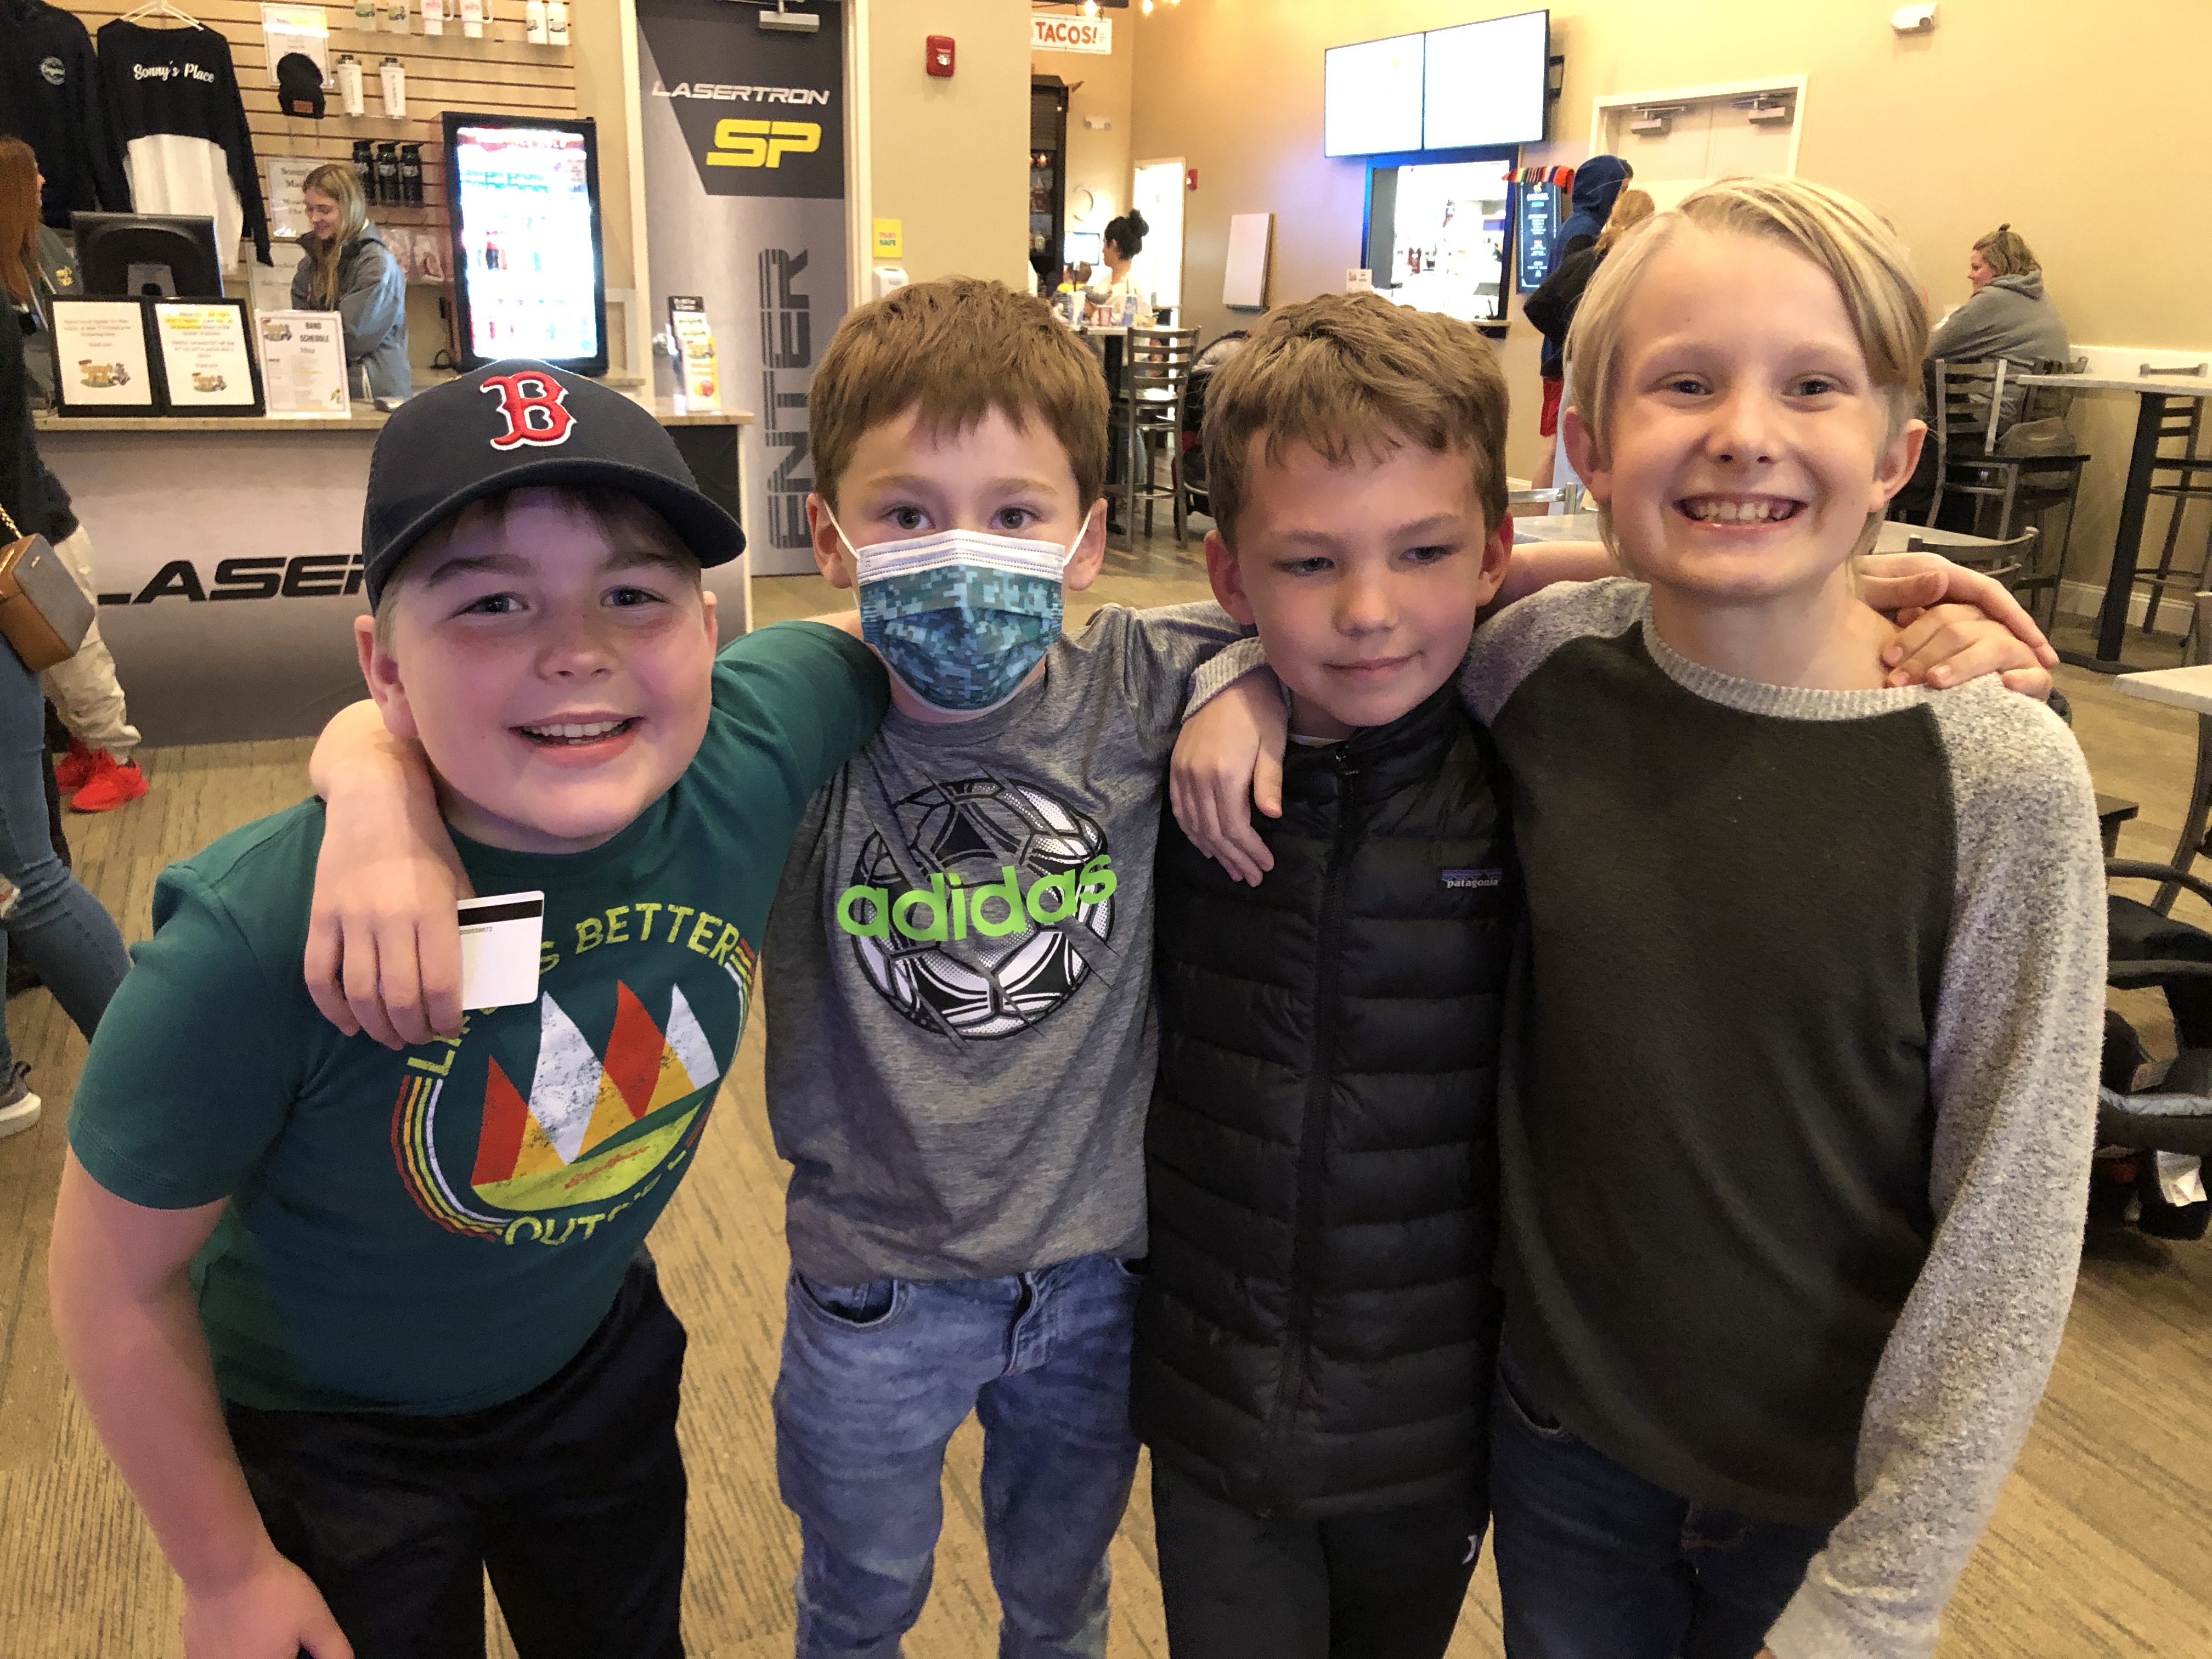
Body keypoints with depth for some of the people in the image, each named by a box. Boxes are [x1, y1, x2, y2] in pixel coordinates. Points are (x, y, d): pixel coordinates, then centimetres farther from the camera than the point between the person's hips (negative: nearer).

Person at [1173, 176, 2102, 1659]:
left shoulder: (1998, 774, -19)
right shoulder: (1543, 665, -12)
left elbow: (2008, 1239, -15)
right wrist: (1250, 675, -12)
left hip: (1830, 1482, -2)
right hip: (1560, 1423, 2)